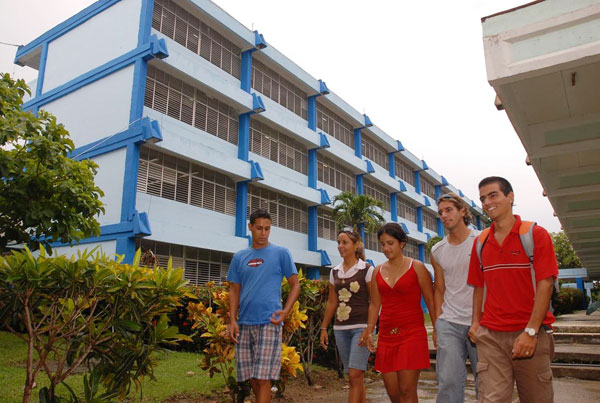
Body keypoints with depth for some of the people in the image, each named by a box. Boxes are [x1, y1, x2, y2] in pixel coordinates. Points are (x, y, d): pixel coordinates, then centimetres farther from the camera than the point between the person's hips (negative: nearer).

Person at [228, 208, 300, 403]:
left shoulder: (281, 253, 0)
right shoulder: (239, 257, 10)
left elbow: (295, 285, 1)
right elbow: (234, 290, 12)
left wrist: (285, 311, -14)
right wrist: (232, 320, 0)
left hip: (268, 322, -4)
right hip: (244, 323, 4)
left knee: (262, 377, -6)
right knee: (249, 376, 12)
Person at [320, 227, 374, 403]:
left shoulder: (367, 270, -5)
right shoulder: (334, 272, 9)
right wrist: (324, 328, 12)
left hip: (360, 327, -5)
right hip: (340, 329, 5)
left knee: (355, 375, -11)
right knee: (355, 377, 11)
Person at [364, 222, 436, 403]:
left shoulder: (416, 267, -1)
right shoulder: (378, 271, 10)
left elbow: (431, 301, -1)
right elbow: (374, 304, 13)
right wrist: (369, 332, 6)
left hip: (412, 334, -4)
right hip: (386, 335, 4)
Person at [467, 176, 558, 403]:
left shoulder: (535, 235, -2)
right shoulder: (480, 243, 10)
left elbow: (545, 284, -8)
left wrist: (530, 331, -15)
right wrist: (476, 322, 4)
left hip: (530, 335, -2)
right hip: (490, 335, 3)